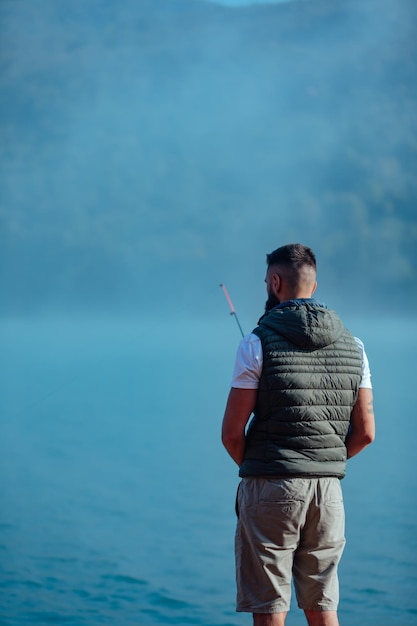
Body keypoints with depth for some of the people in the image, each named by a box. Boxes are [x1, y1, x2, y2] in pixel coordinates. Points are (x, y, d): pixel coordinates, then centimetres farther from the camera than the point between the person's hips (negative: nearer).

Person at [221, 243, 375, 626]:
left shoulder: (259, 343, -8)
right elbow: (365, 433, 8)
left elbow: (232, 432, -7)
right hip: (328, 489, 5)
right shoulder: (352, 346, 7)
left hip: (270, 491, -5)